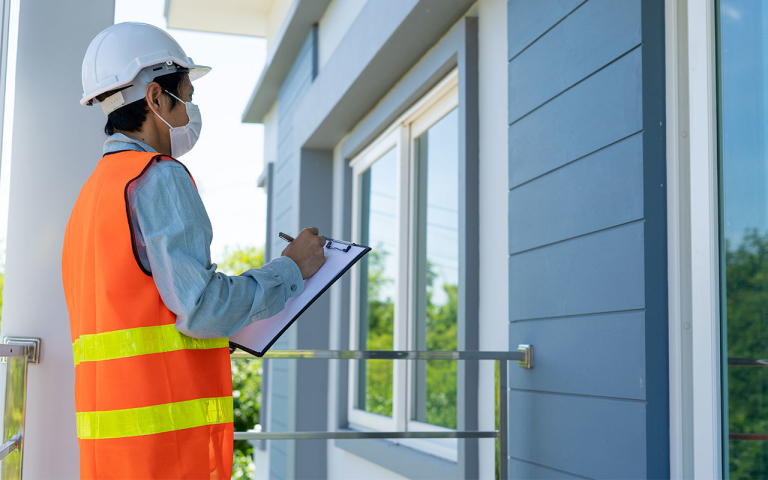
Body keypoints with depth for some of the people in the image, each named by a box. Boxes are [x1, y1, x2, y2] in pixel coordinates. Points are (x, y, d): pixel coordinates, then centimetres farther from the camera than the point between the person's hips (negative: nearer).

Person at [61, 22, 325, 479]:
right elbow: (202, 309, -18)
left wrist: (226, 326, 22)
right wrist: (290, 269, -5)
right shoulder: (160, 177, -10)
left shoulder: (93, 191, 19)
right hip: (167, 434, -9)